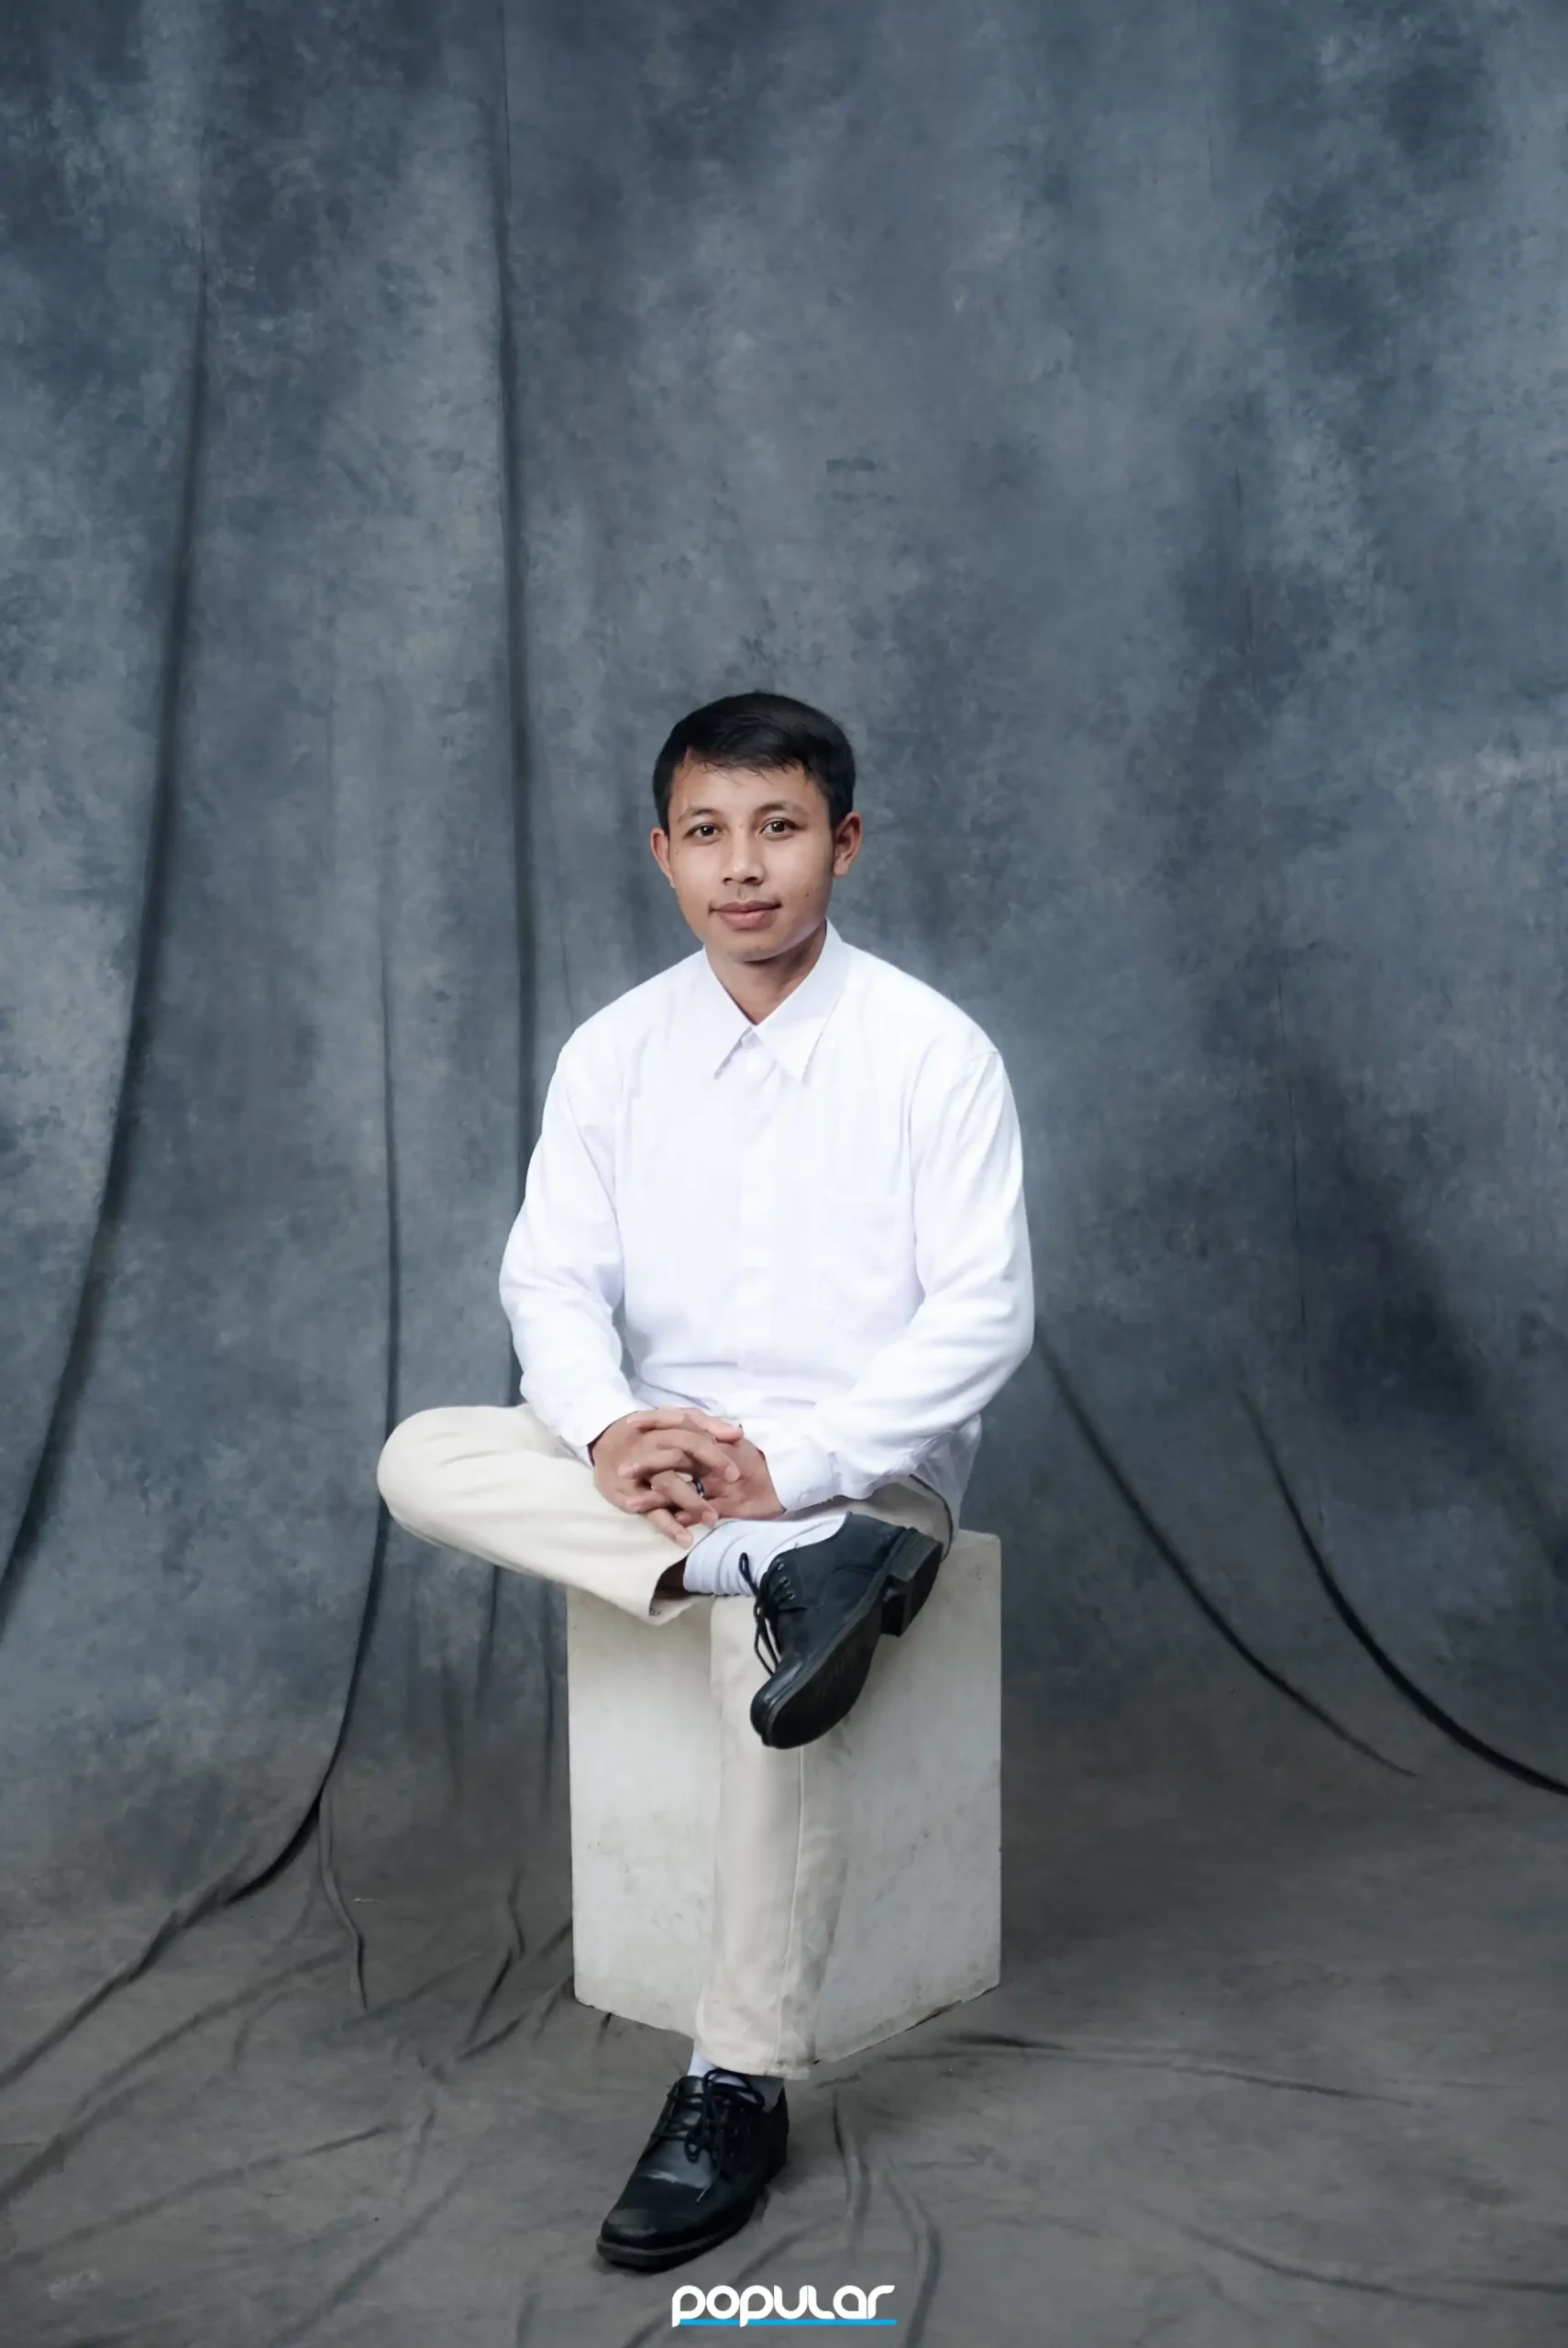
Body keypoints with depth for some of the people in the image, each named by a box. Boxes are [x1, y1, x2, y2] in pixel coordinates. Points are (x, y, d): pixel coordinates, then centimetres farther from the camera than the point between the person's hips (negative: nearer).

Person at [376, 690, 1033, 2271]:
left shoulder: (932, 1052, -9)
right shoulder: (615, 1051, 3)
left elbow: (982, 1314, -12)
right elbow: (553, 1280, 0)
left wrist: (792, 1463, -23)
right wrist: (614, 1431, -22)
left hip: (862, 1465, -4)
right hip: (662, 1457, 5)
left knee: (773, 1657, -33)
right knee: (425, 1460, -19)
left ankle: (741, 2084, -19)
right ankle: (780, 1574, -31)